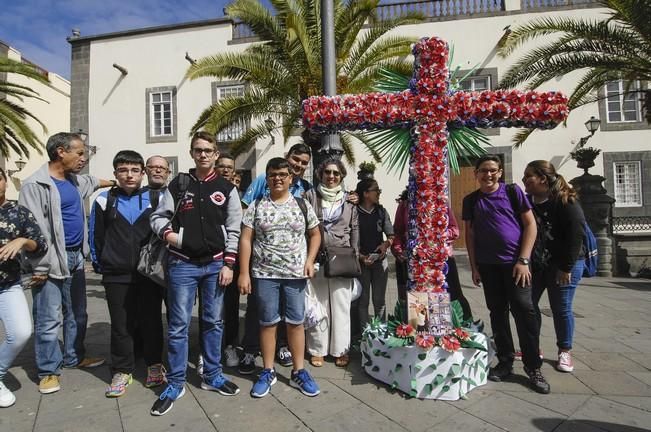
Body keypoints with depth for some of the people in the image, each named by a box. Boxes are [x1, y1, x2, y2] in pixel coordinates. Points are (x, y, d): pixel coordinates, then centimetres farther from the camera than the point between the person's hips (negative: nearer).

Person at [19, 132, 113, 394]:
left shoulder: (74, 180, 9)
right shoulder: (36, 185, -15)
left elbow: (91, 182, 35)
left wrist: (113, 182, 46)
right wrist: (40, 267, -20)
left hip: (75, 256, 8)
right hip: (53, 261, -8)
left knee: (77, 314, 17)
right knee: (48, 319, 2)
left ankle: (74, 357, 33)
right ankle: (48, 370, 16)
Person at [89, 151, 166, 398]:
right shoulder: (104, 200, 2)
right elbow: (96, 236, 9)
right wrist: (100, 264, 10)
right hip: (116, 275, 1)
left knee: (151, 320, 9)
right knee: (120, 324, 9)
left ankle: (155, 365, 25)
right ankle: (122, 371, 24)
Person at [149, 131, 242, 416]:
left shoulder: (227, 189, 4)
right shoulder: (178, 184, 4)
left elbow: (234, 230, 1)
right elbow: (158, 216, 10)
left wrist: (228, 265, -4)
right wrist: (168, 233, -12)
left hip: (215, 264, 1)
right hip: (182, 264, -1)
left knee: (213, 322, 11)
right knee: (178, 325, 4)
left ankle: (212, 376, 27)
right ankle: (175, 384, 19)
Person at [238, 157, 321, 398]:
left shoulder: (301, 205, 4)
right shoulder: (256, 206, 1)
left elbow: (315, 234, 12)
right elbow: (245, 240, -2)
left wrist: (310, 260, -2)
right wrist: (244, 273, -8)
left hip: (296, 274, 1)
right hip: (265, 274, -1)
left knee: (296, 322, 8)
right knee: (267, 323, 9)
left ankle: (298, 372, 22)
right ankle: (268, 372, 25)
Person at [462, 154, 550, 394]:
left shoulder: (513, 192, 1)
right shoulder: (471, 200, 8)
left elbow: (530, 224, -1)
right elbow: (470, 235, 10)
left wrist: (523, 260, -8)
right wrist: (474, 266, 4)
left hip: (515, 262, -2)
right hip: (488, 265, 3)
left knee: (524, 312, -3)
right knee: (497, 313, 9)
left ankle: (533, 368, 10)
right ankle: (505, 362, 22)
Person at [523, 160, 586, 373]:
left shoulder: (566, 202, -14)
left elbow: (575, 235, -16)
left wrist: (566, 267, -17)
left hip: (564, 264, -5)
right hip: (534, 263, 6)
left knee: (561, 308, 3)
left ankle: (565, 352, 21)